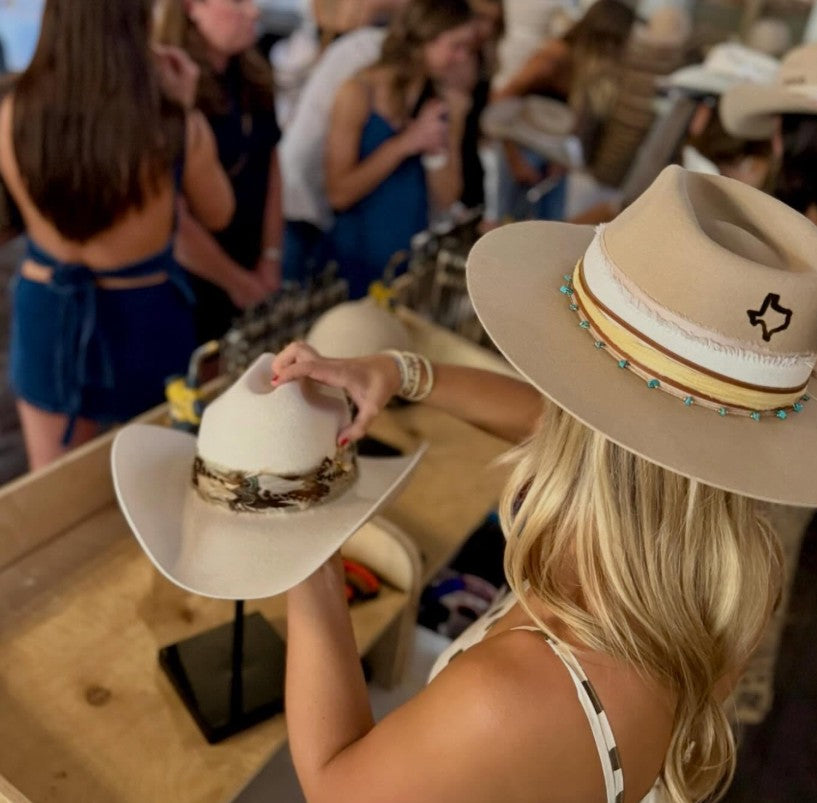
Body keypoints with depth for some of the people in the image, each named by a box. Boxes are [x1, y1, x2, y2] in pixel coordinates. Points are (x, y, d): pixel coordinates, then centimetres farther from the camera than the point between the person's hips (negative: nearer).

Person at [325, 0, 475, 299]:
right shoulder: (359, 94, -10)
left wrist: (438, 148, -15)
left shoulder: (447, 103, 2)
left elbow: (445, 199, 1)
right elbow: (339, 195, -17)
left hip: (414, 258, 4)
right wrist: (404, 144, -21)